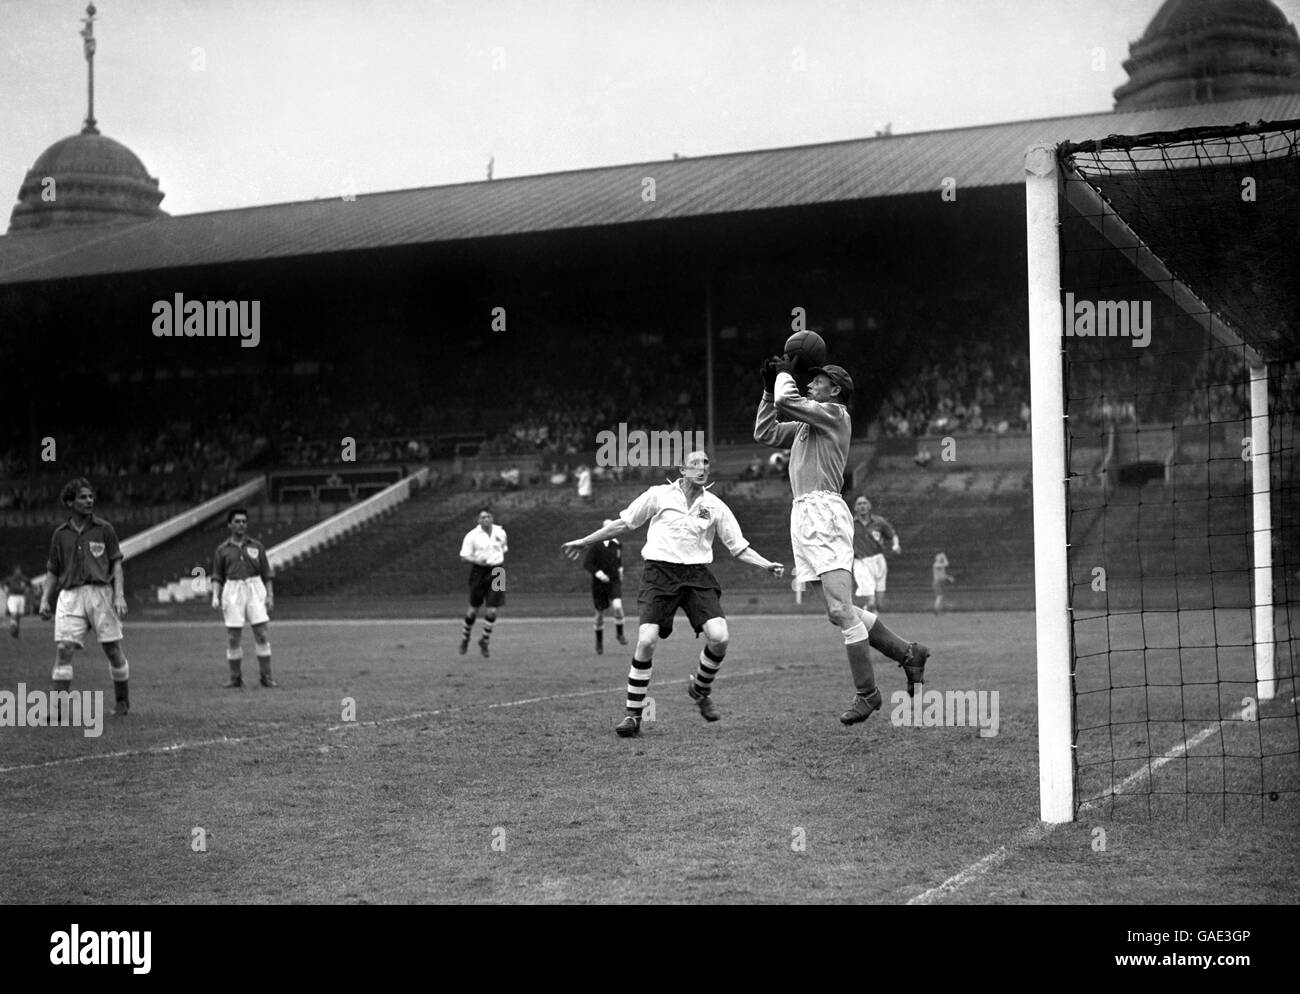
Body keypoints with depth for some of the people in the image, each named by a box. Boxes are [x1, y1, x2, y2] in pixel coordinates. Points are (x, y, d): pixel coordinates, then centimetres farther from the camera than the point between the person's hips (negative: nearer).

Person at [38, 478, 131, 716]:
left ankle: (123, 702, 18)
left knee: (113, 650, 1)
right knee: (63, 649, -12)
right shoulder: (60, 534, 11)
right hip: (70, 595, 1)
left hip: (99, 592, -1)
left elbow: (116, 564, 4)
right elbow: (53, 571, 17)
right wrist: (45, 600, 6)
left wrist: (120, 595, -7)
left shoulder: (104, 529, 6)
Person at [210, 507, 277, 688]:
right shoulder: (222, 549, 8)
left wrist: (270, 595, 1)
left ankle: (266, 677, -1)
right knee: (233, 637, -1)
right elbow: (217, 576, 9)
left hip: (255, 589, 0)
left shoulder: (256, 546, 9)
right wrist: (215, 596, -4)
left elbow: (267, 573, 10)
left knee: (261, 634, -5)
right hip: (232, 591, 0)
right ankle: (236, 678, 8)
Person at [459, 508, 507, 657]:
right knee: (474, 610, 7)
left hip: (496, 573, 2)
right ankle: (465, 637, 33)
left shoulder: (500, 532, 5)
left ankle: (484, 642, 13)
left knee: (491, 611, -5)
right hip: (479, 572, -2)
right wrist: (476, 560, -24)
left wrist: (498, 560, 9)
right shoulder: (472, 535, -6)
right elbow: (463, 557, -7)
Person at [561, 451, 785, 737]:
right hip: (660, 572, -2)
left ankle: (701, 689, 16)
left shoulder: (715, 506, 9)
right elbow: (622, 523, 13)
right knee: (647, 640, -18)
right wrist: (585, 542, 13)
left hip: (696, 574, 2)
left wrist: (767, 565, -2)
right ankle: (633, 714, -3)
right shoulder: (659, 495, 4)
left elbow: (739, 548, 13)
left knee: (720, 637, -16)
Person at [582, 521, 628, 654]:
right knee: (600, 613, 7)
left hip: (614, 582, 2)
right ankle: (599, 641, 27)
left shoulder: (618, 545, 5)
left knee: (617, 606, -23)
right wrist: (597, 573, -24)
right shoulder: (596, 546, -8)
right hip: (599, 583, -2)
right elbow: (586, 563, -11)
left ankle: (619, 633, -2)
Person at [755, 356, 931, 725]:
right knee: (839, 612, 8)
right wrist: (768, 387, 23)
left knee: (840, 609, -12)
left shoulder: (835, 414, -1)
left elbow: (786, 402, -12)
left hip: (824, 511, -9)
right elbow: (764, 433, 30)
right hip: (803, 515, 9)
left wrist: (785, 375, 6)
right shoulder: (806, 424, 24)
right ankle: (908, 654, 18)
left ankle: (867, 693, -5)